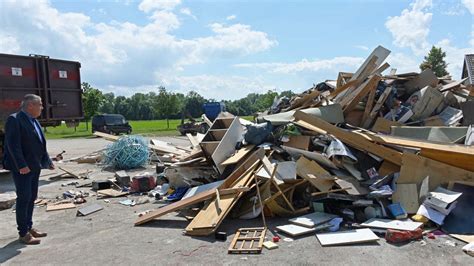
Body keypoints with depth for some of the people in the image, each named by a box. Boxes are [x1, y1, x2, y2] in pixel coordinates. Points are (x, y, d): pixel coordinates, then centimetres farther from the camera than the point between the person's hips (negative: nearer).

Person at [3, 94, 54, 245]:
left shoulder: (34, 121, 14)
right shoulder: (14, 120, -13)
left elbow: (40, 144, 18)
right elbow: (13, 145, -20)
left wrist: (48, 161, 16)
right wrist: (21, 165, -24)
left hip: (34, 167, 9)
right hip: (22, 168, -8)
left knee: (31, 198, 15)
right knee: (24, 198, -2)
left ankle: (29, 227, 27)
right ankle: (23, 233, 8)